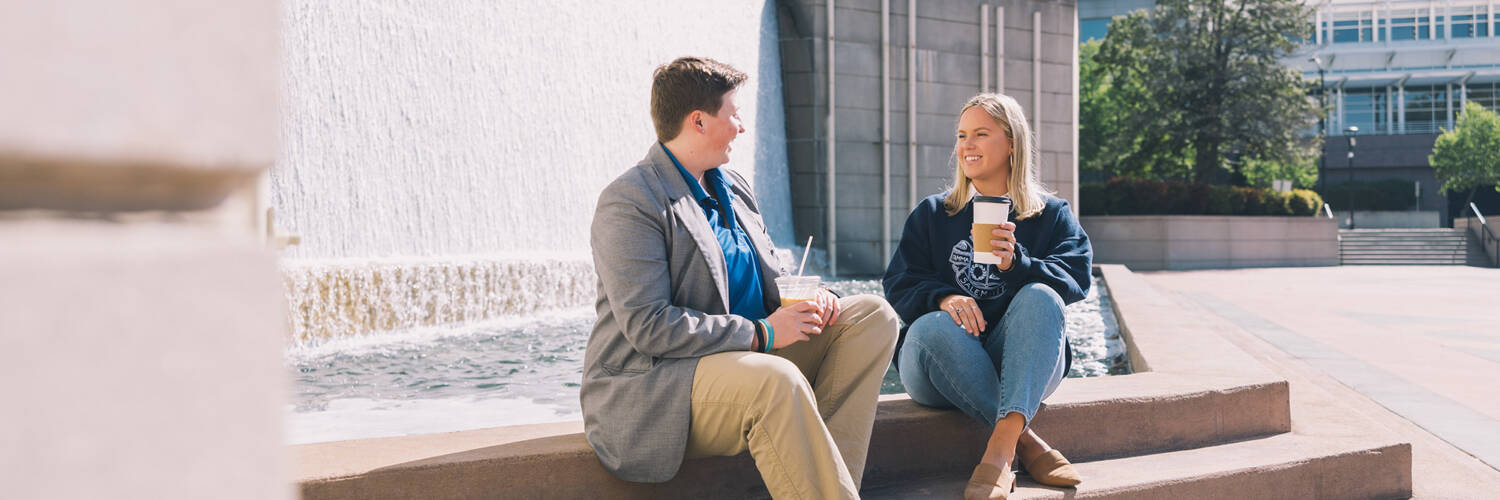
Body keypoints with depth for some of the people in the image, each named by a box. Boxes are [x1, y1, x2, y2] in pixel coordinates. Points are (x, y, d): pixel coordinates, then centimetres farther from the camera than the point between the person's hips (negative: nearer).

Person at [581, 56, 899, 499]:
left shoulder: (734, 188, 16)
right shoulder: (630, 203, -14)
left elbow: (768, 278, 23)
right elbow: (648, 326, -23)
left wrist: (807, 298, -1)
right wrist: (760, 334, -22)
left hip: (747, 359, 9)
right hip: (652, 387, -9)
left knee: (874, 314, -2)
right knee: (775, 380, -38)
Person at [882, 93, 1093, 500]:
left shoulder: (1052, 215, 14)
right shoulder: (932, 215, 16)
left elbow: (1076, 279, -3)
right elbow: (898, 286, 4)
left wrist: (1018, 264, -24)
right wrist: (942, 297, -20)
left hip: (1021, 364, 0)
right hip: (941, 369, 1)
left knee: (1040, 297, -30)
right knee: (932, 327, -33)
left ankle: (1001, 444, -45)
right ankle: (1026, 441, -32)